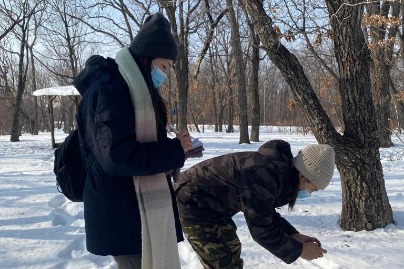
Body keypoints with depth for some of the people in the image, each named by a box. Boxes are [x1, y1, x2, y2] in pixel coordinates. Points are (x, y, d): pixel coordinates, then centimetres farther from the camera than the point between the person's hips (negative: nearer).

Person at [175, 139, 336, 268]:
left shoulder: (282, 168, -1)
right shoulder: (263, 175, -32)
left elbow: (265, 214, 12)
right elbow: (260, 229, -24)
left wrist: (294, 235, 4)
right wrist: (298, 250, -13)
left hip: (212, 205, 10)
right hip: (193, 203, -10)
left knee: (232, 253, 23)